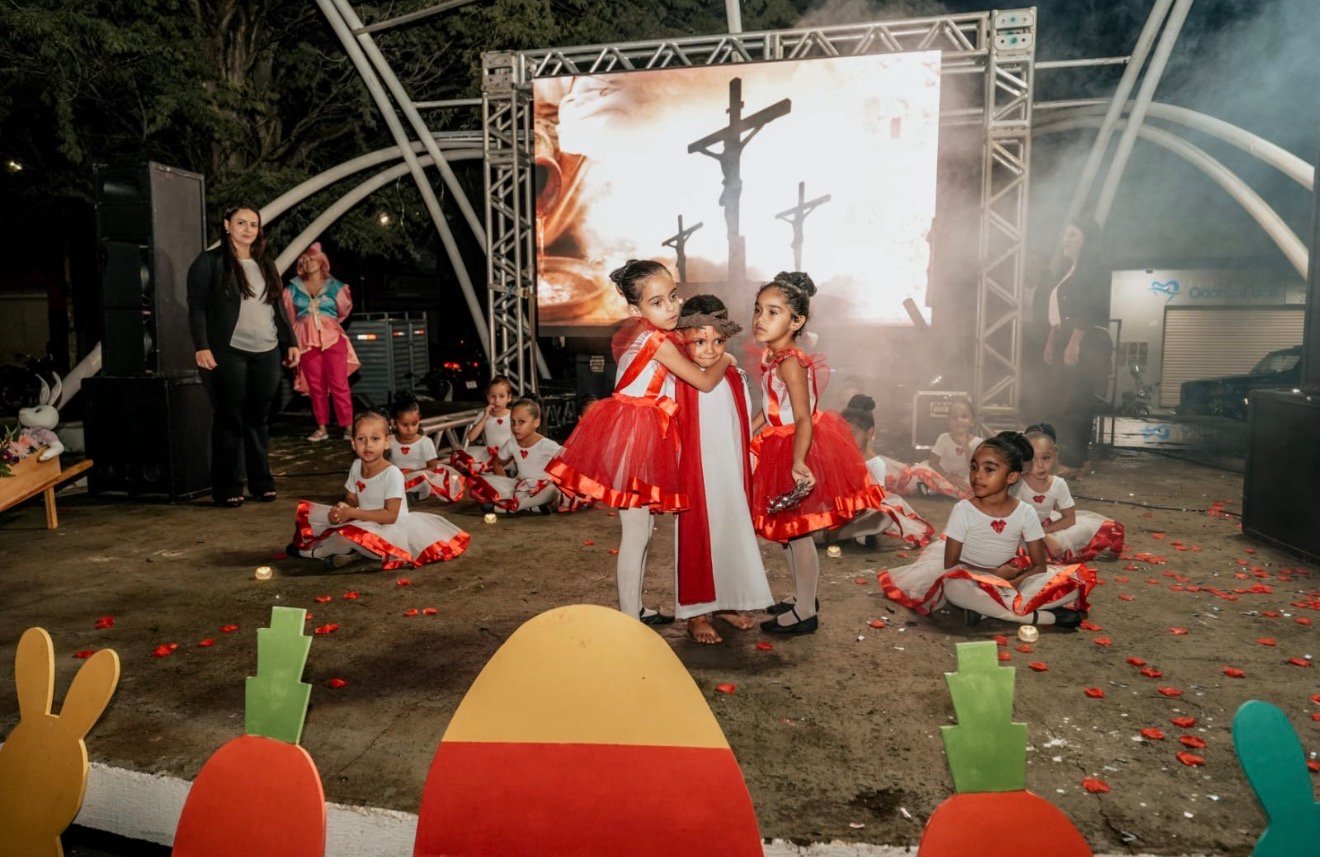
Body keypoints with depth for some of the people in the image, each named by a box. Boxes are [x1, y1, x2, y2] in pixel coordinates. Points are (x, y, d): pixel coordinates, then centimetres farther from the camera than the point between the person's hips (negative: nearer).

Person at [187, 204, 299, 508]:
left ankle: (261, 481, 17)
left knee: (259, 419, 8)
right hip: (227, 353, -5)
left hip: (266, 354, 5)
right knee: (230, 420, 0)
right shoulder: (209, 262, 0)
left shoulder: (266, 265, 18)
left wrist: (290, 343, 13)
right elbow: (197, 307, -6)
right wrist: (202, 347, -16)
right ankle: (227, 487, 8)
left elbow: (278, 308, 20)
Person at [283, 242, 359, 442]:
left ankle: (348, 427, -4)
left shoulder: (335, 287, 6)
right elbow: (289, 317, 20)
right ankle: (322, 428, 8)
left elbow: (343, 312, 18)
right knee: (315, 386, 2)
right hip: (307, 341, 2)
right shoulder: (294, 289, 11)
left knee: (339, 384, -7)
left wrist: (327, 322, 7)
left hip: (333, 338, -2)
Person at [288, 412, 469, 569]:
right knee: (305, 511, 1)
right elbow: (351, 499, 10)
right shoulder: (356, 466, 0)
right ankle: (344, 548, -15)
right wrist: (343, 508, -14)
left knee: (352, 532, -39)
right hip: (362, 523, 7)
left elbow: (390, 516, -23)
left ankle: (316, 550, -7)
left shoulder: (392, 474, -20)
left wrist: (352, 513, -25)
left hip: (389, 529, -7)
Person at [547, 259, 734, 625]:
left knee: (640, 528, 17)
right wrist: (724, 360, 9)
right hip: (633, 433, -10)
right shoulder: (659, 341, -17)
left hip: (640, 434, 10)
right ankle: (629, 619, 6)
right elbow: (705, 382, -8)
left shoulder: (633, 331, 9)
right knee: (636, 533, -3)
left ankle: (635, 610, 29)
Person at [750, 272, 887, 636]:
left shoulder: (789, 362, -22)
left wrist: (797, 463, -40)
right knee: (787, 530, 19)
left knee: (798, 531, 2)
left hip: (795, 449, -9)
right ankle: (803, 596, 36)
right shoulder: (773, 357, 6)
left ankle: (805, 613, 16)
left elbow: (803, 419, -29)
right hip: (780, 449, 10)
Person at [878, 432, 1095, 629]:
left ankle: (988, 609, -25)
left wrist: (1012, 583, -24)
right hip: (970, 579, -3)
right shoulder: (963, 510, -14)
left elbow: (1039, 566, -7)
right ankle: (1041, 617, -28)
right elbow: (950, 565, -12)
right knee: (955, 585, -40)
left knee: (1076, 579, -17)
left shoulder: (1026, 513, -8)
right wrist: (995, 575, -19)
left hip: (1008, 579, 3)